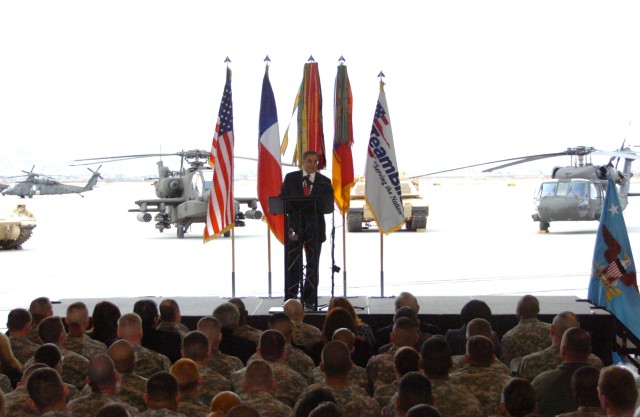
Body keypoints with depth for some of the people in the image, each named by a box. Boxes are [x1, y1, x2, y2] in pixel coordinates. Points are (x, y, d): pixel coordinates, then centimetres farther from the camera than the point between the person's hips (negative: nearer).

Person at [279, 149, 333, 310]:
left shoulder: (324, 182, 5)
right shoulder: (290, 178, 6)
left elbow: (328, 204, -2)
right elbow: (282, 198, 6)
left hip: (315, 226, 1)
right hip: (294, 225, -1)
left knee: (313, 265, 5)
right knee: (292, 264, -1)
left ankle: (309, 300, 12)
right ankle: (290, 299, 3)